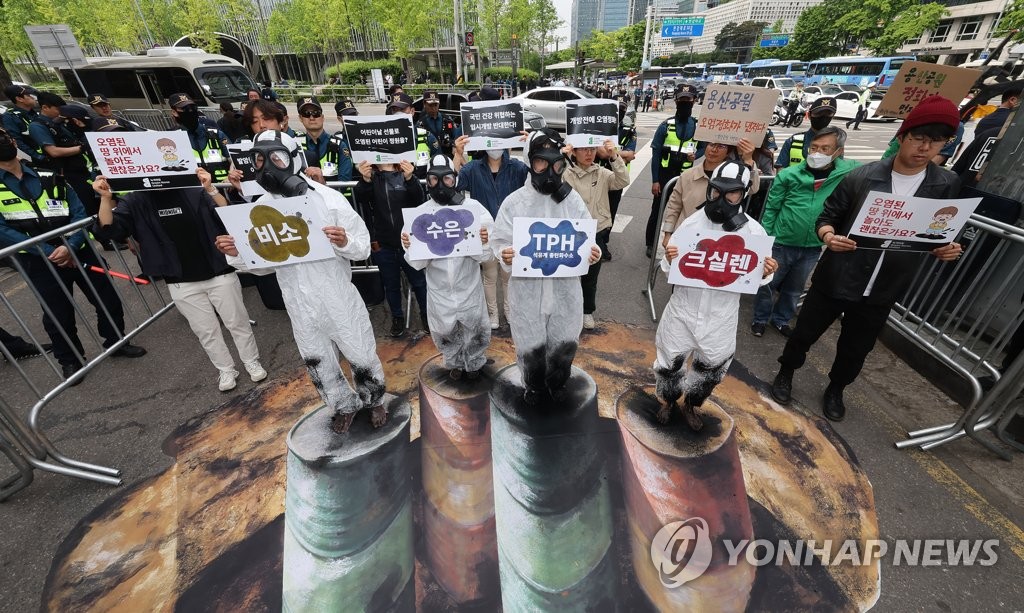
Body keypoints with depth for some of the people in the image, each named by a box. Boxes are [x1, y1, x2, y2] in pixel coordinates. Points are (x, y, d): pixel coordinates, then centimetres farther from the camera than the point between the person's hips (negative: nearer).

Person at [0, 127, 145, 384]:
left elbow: (79, 213, -2)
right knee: (58, 315, 7)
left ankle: (116, 341, 30)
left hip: (79, 250, 2)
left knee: (108, 299, 8)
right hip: (40, 263, -1)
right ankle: (70, 360, 27)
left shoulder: (50, 178, 6)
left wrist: (70, 246, -17)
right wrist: (49, 252, -16)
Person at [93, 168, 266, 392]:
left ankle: (252, 362, 29)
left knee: (237, 322, 10)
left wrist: (210, 189, -28)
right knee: (206, 331, 12)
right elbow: (109, 230, -6)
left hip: (219, 273, -2)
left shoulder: (193, 190, -5)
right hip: (182, 284, 2)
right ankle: (225, 370, 29)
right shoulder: (134, 202, 2)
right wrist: (106, 199, -21)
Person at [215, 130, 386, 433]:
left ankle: (374, 400, 40)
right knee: (319, 365, 20)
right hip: (300, 306, 5)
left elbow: (364, 247, -10)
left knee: (361, 356, 12)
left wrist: (345, 242, -31)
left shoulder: (329, 198, -12)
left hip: (339, 299, -4)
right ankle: (345, 405, 45)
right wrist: (237, 255, -13)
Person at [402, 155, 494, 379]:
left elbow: (487, 255, -10)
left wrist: (484, 243, -30)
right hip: (439, 290, 2)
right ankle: (455, 362, 51)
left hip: (468, 288, -1)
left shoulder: (474, 208, -11)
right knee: (444, 334, 20)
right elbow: (418, 263, -6)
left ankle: (474, 362, 49)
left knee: (474, 332, 17)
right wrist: (409, 247, -25)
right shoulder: (420, 213, -7)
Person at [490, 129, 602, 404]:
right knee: (530, 347, 10)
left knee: (565, 344, 14)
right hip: (526, 287, -1)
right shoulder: (514, 201, -4)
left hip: (565, 287, 2)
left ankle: (555, 387, 45)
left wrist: (592, 253, -18)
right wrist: (505, 255, -24)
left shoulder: (573, 200, 0)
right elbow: (500, 240, -2)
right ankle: (533, 387, 42)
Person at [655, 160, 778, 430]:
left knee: (712, 366, 17)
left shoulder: (753, 231, -8)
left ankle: (690, 405, 45)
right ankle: (667, 400, 43)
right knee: (671, 360, 13)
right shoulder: (691, 223, -9)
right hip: (683, 309, -1)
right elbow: (672, 270, -4)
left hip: (721, 316, 1)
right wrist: (669, 259, -25)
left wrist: (766, 274, -21)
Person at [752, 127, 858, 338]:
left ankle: (781, 319, 39)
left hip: (813, 247, 3)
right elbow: (771, 209, -5)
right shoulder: (789, 175, -11)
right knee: (768, 284, 9)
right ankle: (760, 319, 30)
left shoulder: (849, 172, -5)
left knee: (794, 289, 19)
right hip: (782, 243, -3)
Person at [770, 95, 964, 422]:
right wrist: (828, 235, -25)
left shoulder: (947, 186, 1)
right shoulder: (861, 177, -9)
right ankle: (786, 373, 36)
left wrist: (948, 248, -11)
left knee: (856, 348, 17)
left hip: (882, 291, 3)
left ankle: (835, 389, 42)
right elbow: (827, 215, -4)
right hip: (835, 280, -2)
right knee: (805, 333, 10)